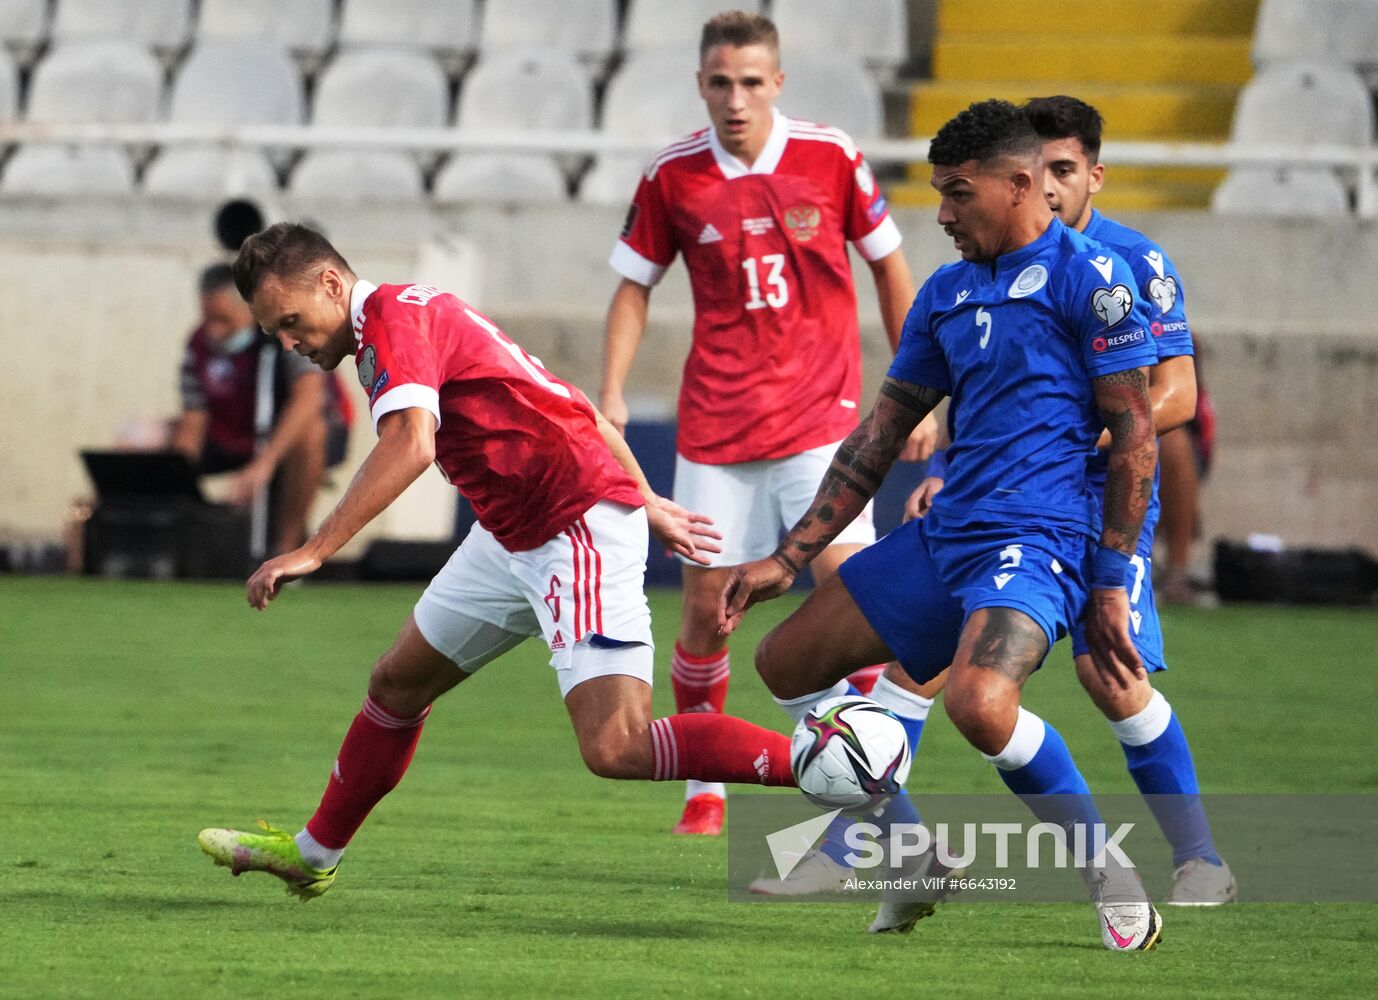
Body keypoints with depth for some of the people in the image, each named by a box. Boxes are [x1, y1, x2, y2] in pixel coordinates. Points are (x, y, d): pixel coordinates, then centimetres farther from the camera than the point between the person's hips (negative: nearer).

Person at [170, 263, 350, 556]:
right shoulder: (199, 347, -10)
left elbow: (309, 397, -37)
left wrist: (264, 464, -48)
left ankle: (288, 543, -27)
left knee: (309, 431, -40)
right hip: (236, 442, 5)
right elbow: (193, 425, -11)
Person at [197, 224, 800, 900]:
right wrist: (645, 502, 27)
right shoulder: (419, 315, 16)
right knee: (396, 685, 21)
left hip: (581, 529, -11)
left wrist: (314, 552, -35)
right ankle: (313, 855, 39)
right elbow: (568, 406, 22)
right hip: (512, 535, 11)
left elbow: (409, 445, -32)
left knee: (615, 749, -22)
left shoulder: (393, 316, -14)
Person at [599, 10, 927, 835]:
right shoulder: (673, 175, -2)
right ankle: (703, 789, 16)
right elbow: (636, 287, 8)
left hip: (821, 412, -1)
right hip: (716, 420, 1)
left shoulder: (830, 157, -4)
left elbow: (889, 267, 7)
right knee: (706, 603, 1)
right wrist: (612, 393, -2)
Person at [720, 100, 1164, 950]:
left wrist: (1112, 584, -12)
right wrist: (790, 558, 15)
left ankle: (1110, 876, -13)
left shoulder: (1088, 277, -7)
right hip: (946, 533, 9)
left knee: (979, 701, -33)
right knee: (788, 659, 7)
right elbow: (882, 436, 19)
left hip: (1038, 537, -9)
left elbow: (1135, 435, -9)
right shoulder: (948, 292, 16)